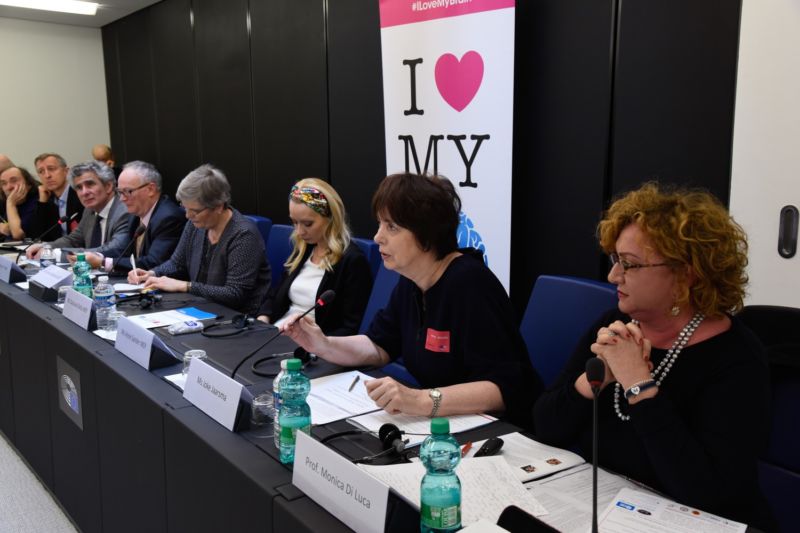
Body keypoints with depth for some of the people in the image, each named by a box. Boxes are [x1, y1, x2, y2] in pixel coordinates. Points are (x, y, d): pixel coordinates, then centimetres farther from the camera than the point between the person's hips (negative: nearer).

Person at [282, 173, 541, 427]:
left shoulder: (469, 283, -24)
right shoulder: (410, 282, 2)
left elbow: (503, 387, -29)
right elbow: (380, 346, 14)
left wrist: (421, 401, -40)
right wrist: (324, 345, -3)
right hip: (440, 423, 8)